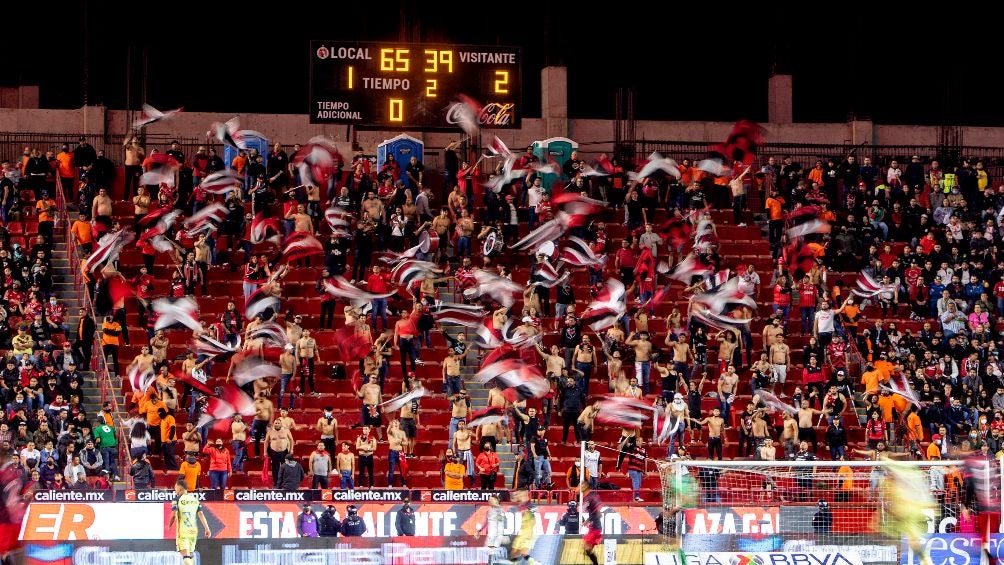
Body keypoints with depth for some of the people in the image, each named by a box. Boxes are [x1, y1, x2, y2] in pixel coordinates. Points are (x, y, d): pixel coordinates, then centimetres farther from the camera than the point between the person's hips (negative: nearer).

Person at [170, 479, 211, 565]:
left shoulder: (177, 500, -6)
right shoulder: (195, 499, 10)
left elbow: (173, 515, -12)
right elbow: (201, 514, 5)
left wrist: (169, 526, 6)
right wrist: (207, 528, 3)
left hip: (182, 530, -5)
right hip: (193, 529, 5)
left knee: (185, 554, -11)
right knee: (190, 553, 18)